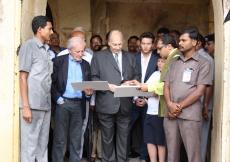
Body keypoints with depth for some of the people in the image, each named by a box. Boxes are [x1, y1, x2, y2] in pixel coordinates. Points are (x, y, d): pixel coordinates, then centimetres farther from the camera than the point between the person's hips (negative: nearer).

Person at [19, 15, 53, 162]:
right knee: (30, 145, -2)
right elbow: (23, 77, -8)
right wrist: (26, 106, -15)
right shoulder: (28, 46, -4)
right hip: (33, 105, -7)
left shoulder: (46, 50, 15)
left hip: (46, 104, 7)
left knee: (43, 144, 10)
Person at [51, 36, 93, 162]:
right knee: (60, 139, 1)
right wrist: (58, 99, -10)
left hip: (79, 104, 4)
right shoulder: (59, 61, 1)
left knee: (76, 139, 7)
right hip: (63, 103, -3)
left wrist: (88, 93, -5)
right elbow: (52, 82, -4)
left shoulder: (86, 64, 14)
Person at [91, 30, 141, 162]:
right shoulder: (98, 57, 3)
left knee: (124, 136, 9)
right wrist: (108, 86, -15)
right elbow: (94, 78, -2)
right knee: (107, 137, 8)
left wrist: (131, 82, -7)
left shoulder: (130, 57, 14)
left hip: (125, 104, 2)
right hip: (106, 104, -2)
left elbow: (137, 76, 14)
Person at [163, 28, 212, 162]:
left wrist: (179, 107, -9)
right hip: (170, 113, 5)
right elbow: (166, 86, 11)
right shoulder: (174, 62, 15)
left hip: (190, 114, -5)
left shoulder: (203, 63, -1)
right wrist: (170, 105, -7)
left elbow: (199, 91, -8)